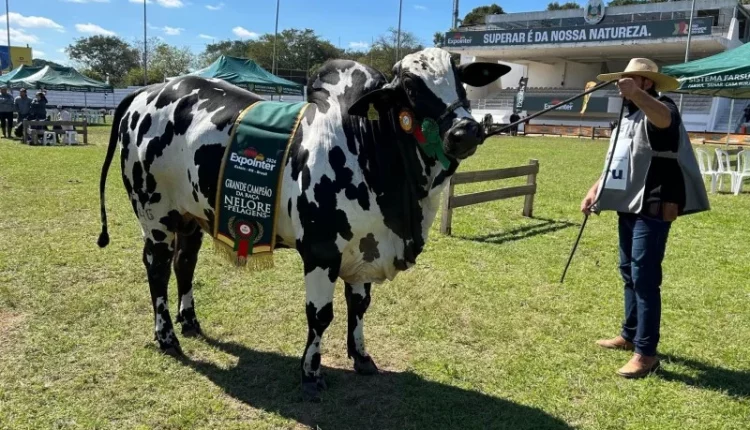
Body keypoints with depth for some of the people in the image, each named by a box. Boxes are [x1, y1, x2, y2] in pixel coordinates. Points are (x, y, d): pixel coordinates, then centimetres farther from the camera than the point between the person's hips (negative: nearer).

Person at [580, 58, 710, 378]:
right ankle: (630, 335, 30)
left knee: (645, 277, -9)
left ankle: (646, 352, -2)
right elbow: (613, 161, 23)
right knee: (629, 273, 16)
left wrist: (635, 94, -53)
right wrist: (595, 189, 11)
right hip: (629, 207, 9)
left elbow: (663, 119, -36)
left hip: (653, 209, -9)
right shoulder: (627, 118, 18)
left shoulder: (662, 109, -10)